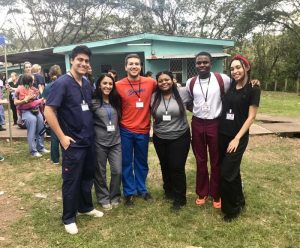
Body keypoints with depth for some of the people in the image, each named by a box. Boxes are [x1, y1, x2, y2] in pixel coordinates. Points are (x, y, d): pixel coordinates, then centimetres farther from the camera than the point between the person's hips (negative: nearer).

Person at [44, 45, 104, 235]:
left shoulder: (87, 84, 7)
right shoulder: (62, 83, -14)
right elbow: (48, 111, -17)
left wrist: (91, 131, 13)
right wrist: (62, 137, -18)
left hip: (89, 140, 7)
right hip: (73, 143, -7)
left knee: (88, 176, 19)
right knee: (71, 181, 6)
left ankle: (86, 207, 39)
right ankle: (69, 218, 22)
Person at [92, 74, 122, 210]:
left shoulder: (116, 101, 7)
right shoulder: (93, 102, -8)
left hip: (116, 141, 4)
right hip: (99, 142, -3)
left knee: (118, 171, 3)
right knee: (100, 172, 9)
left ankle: (114, 197, 25)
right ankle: (103, 198, 28)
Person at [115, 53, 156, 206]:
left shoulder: (150, 83, -4)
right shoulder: (118, 86, -9)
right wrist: (118, 122, -2)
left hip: (143, 130, 2)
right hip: (125, 130, -1)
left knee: (142, 162, 17)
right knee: (126, 163, 9)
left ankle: (142, 189, 35)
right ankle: (129, 192, 25)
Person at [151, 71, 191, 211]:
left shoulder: (182, 93, -9)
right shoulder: (154, 97, 0)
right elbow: (151, 114, 13)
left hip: (180, 137, -3)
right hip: (160, 138, 4)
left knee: (177, 167, -1)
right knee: (165, 166, 18)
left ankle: (179, 198, 17)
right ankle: (169, 191, 42)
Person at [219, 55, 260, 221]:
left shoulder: (253, 89, -8)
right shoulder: (230, 86, 7)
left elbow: (251, 117, -10)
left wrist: (237, 138, -15)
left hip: (238, 137, -5)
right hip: (222, 135, 5)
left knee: (227, 173, -4)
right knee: (233, 170, 16)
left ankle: (231, 208, 15)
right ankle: (239, 201, 35)